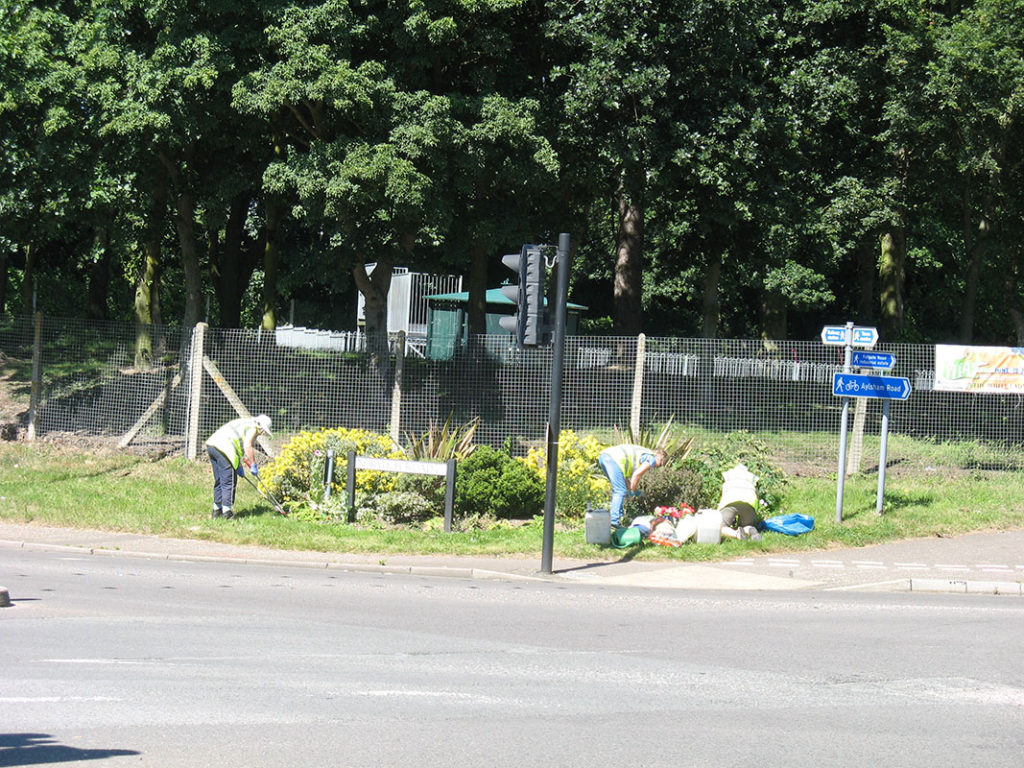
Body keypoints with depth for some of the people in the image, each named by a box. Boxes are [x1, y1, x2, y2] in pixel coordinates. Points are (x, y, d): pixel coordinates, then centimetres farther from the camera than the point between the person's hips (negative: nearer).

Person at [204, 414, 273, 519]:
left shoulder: (244, 423, 31)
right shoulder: (253, 427, 2)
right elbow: (248, 446, -11)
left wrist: (239, 466, 37)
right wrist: (253, 465, -5)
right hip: (224, 447, -9)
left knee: (219, 481, 18)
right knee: (229, 482, -2)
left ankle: (216, 510, 23)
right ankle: (226, 511, -1)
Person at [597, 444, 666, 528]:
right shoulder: (652, 459, 6)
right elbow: (636, 475, -4)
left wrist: (630, 489, 27)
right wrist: (633, 491, 8)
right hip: (613, 459, -10)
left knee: (616, 490, 20)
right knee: (620, 491, -7)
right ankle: (613, 522, -12)